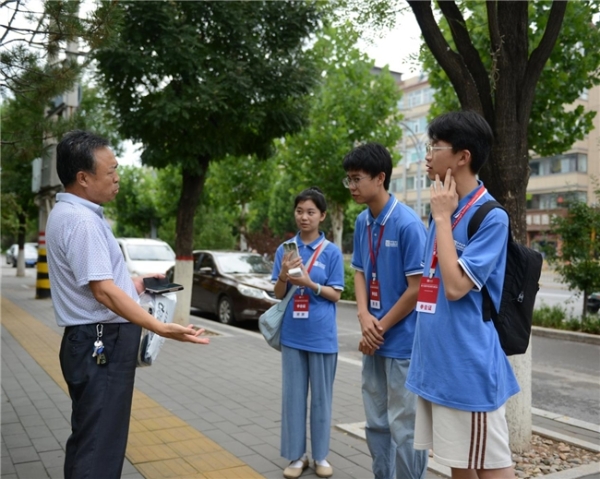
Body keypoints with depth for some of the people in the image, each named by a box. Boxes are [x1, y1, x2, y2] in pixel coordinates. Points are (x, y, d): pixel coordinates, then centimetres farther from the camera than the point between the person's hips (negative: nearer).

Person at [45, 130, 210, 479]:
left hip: (99, 342, 11)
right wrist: (161, 328, -33)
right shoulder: (81, 220, -20)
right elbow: (103, 291, -27)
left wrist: (136, 283, 24)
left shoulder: (71, 213, 14)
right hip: (102, 344, -11)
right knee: (99, 446, -3)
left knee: (90, 441, 21)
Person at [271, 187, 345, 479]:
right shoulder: (285, 249, 3)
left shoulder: (332, 252, -4)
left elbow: (335, 295, -4)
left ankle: (320, 456, 23)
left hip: (322, 336, -2)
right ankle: (296, 455, 21)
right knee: (293, 395, 8)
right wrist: (284, 276, -16)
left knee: (321, 396, 9)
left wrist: (309, 283, -19)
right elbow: (278, 294, 5)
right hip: (292, 334, 2)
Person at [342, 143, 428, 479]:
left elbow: (417, 288, -16)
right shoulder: (362, 222, 5)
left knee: (403, 427, 4)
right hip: (374, 342, 7)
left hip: (403, 342, -7)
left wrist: (382, 328, -10)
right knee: (377, 423, 17)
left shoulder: (408, 224, -17)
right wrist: (364, 316, -6)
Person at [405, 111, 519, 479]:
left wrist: (442, 217, -17)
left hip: (469, 365, -8)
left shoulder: (491, 216, -15)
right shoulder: (446, 211, 10)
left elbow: (456, 286, -23)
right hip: (435, 362, 8)